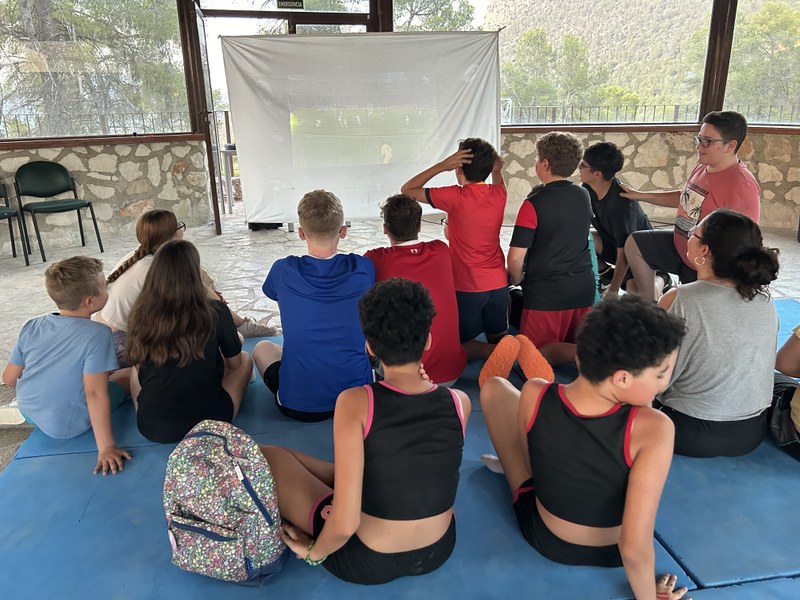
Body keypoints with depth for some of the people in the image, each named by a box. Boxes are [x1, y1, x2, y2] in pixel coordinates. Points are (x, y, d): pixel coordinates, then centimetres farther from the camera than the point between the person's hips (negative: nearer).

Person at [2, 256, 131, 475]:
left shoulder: (31, 327, -7)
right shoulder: (97, 334, -25)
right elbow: (95, 393, -29)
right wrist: (106, 447, -26)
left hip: (29, 412, 6)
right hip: (67, 427, -6)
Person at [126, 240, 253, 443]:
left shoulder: (141, 314, -7)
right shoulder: (215, 312, -12)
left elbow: (138, 365, 11)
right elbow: (234, 362, 5)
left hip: (152, 428, 3)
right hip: (209, 422, -2)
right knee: (245, 359, 22)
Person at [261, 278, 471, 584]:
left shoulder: (355, 403, -26)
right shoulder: (459, 402, -14)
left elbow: (344, 523, -27)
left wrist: (314, 551, -6)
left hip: (368, 562, -5)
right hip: (439, 551, 5)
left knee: (267, 456, 9)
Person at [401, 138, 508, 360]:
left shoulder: (456, 197, -19)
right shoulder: (499, 194, -2)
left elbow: (407, 190, -8)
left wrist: (442, 166, -14)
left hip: (466, 287, -5)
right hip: (497, 284, 5)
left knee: (462, 348, 7)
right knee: (498, 338, 22)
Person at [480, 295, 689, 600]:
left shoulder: (534, 395, -28)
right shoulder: (653, 430, -34)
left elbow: (530, 460, -7)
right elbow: (634, 545, -30)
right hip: (611, 554, 0)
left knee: (495, 387, 11)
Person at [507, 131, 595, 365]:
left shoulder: (534, 203, -15)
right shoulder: (583, 195, 5)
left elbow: (515, 258, -16)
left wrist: (517, 279, 4)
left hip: (546, 292, -6)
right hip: (583, 285, 6)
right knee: (576, 344, 20)